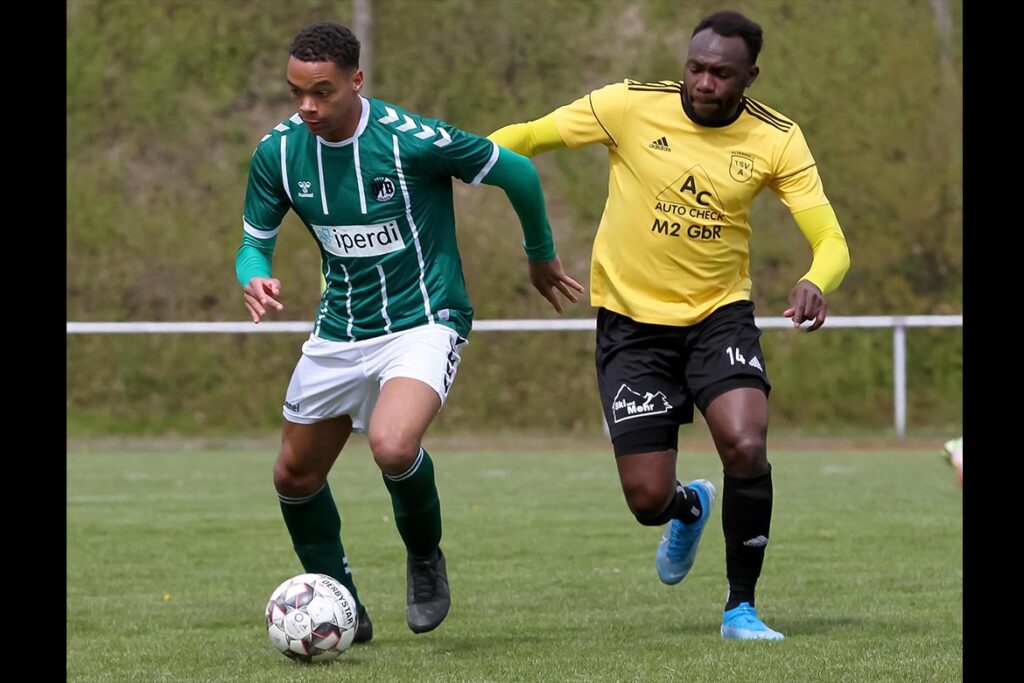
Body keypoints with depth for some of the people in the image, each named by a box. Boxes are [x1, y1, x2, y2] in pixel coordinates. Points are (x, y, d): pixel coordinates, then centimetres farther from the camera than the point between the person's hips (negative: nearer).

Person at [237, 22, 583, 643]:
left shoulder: (412, 138, -21)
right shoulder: (279, 153, -6)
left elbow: (516, 171, -8)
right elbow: (255, 242, 5)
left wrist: (541, 257, 8)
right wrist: (254, 281, -20)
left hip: (424, 322, -6)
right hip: (340, 330, 6)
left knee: (393, 447, -31)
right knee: (295, 478, 10)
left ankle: (426, 556, 1)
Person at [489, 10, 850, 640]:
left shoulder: (777, 139, -7)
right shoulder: (631, 105, -11)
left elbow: (831, 240, -10)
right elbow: (527, 138, -2)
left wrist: (816, 284, -34)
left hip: (720, 315, 0)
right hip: (632, 322, 0)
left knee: (745, 445, -26)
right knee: (648, 500, -5)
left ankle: (742, 607, -4)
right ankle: (690, 508, 38)